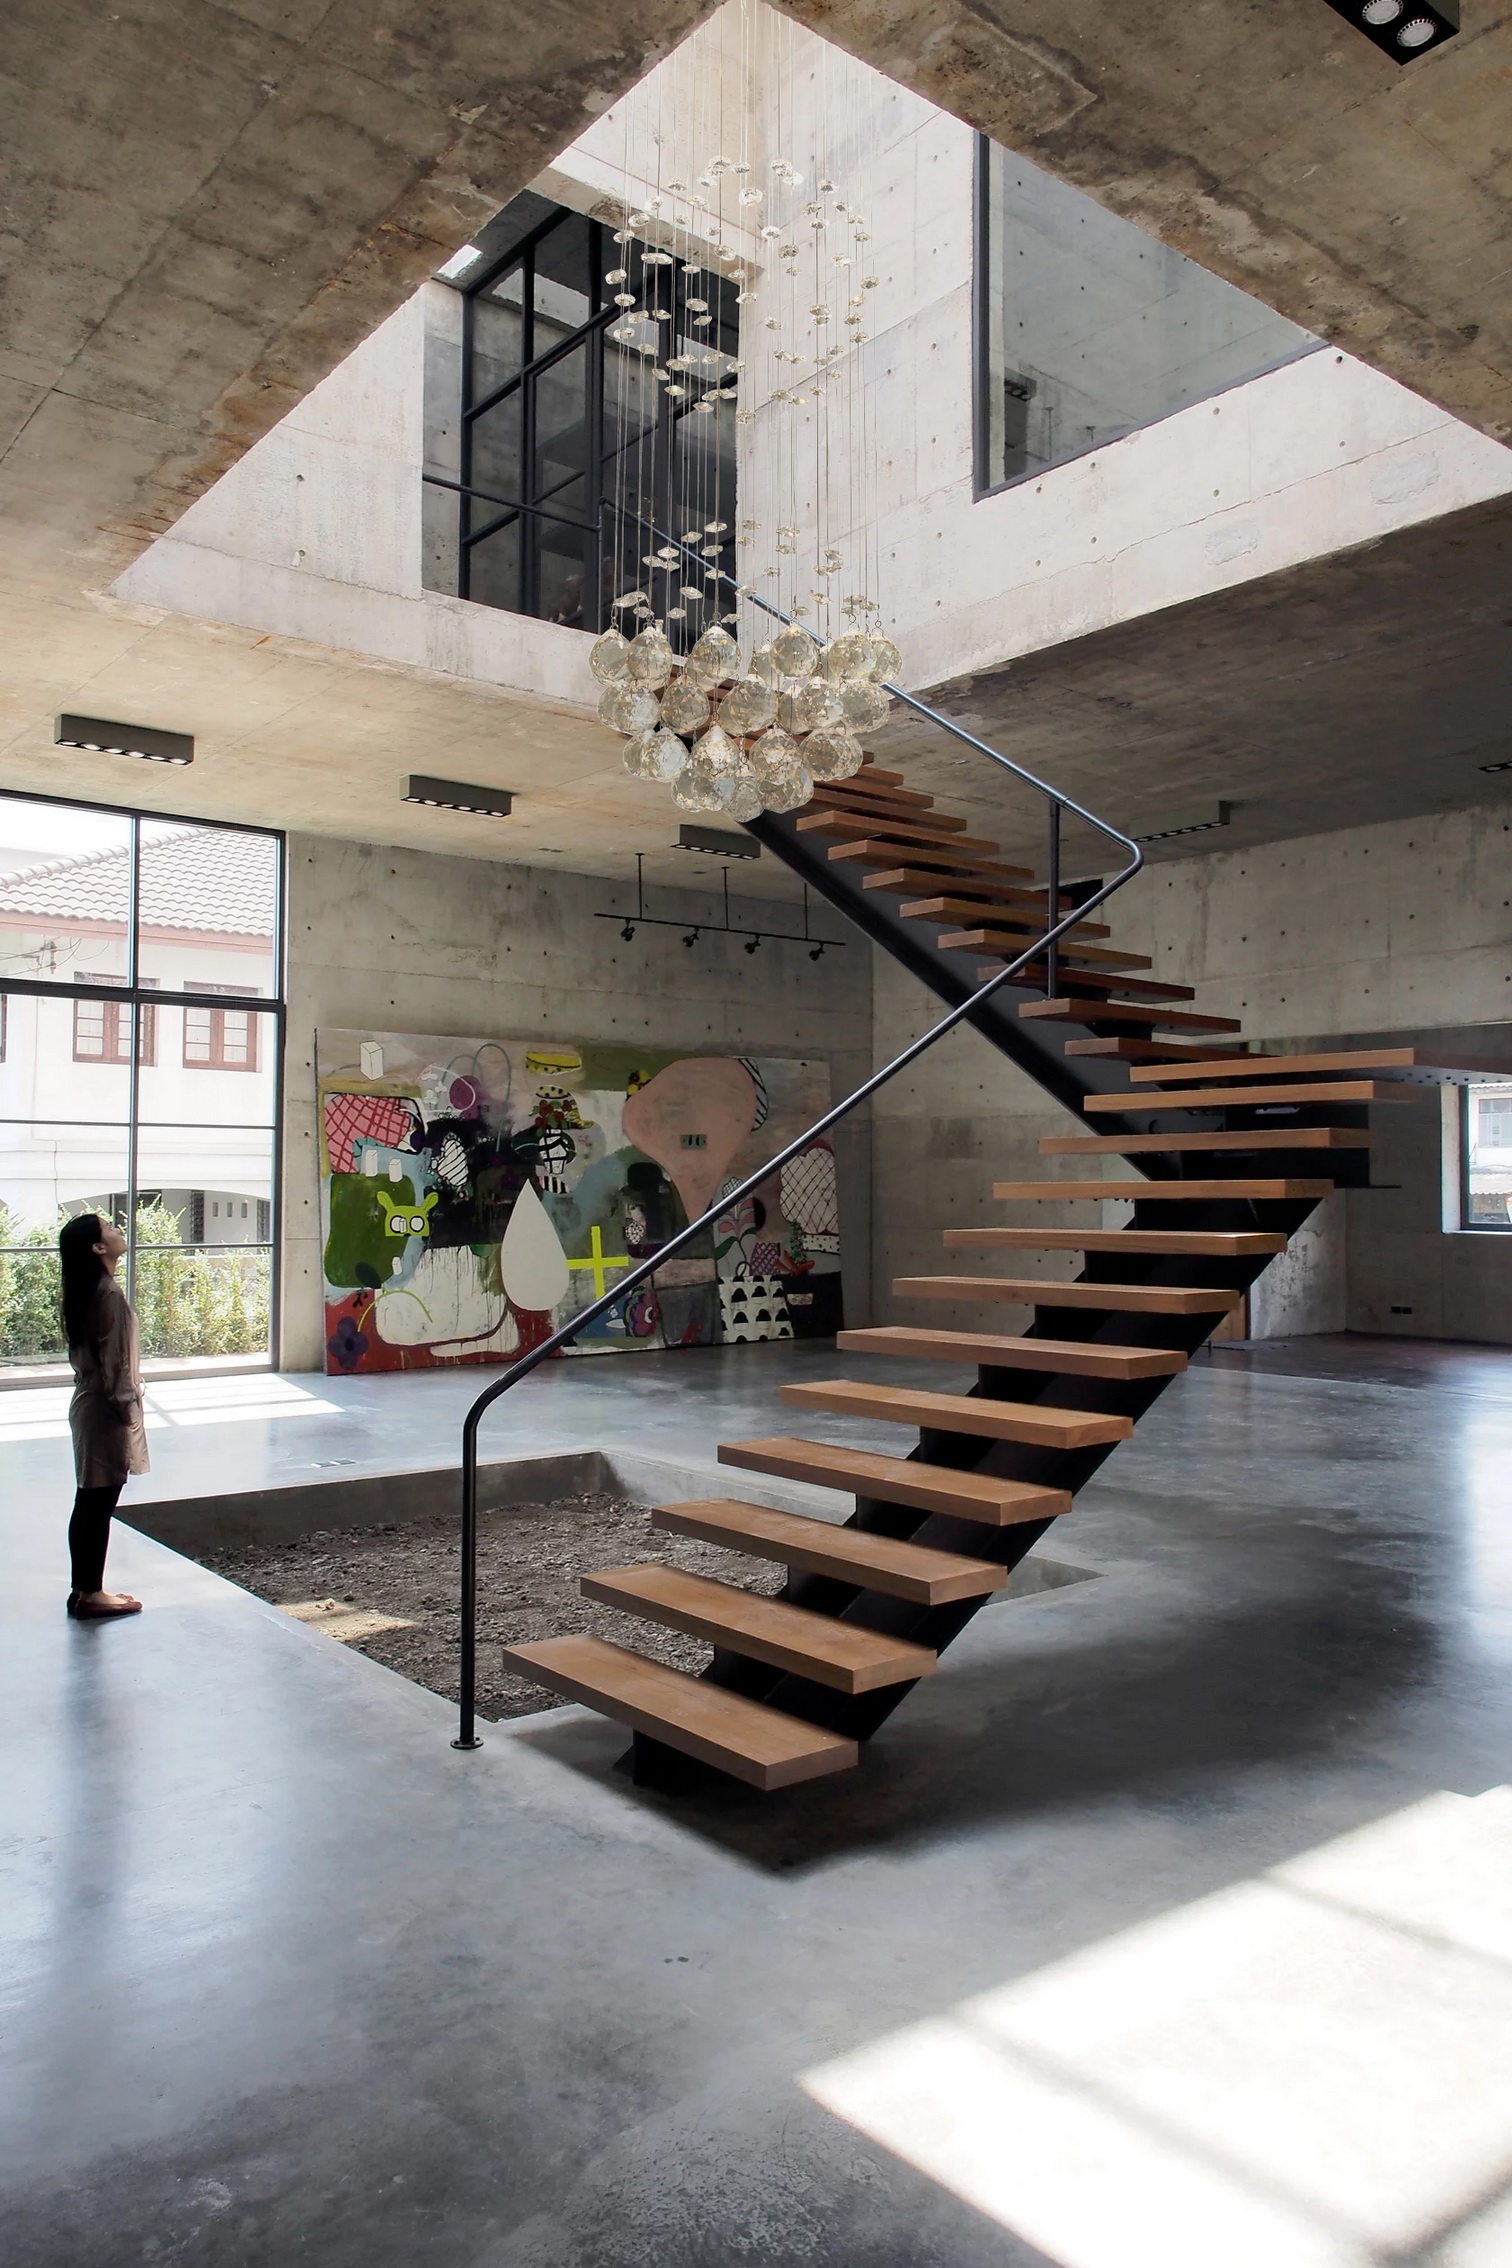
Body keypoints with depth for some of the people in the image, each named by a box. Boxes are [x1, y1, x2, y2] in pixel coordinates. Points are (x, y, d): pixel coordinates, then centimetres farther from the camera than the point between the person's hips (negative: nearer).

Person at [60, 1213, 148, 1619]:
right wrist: (126, 1409, -13)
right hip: (105, 1410, -10)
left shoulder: (87, 1292, 10)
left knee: (90, 1502, 15)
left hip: (88, 1403, 10)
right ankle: (91, 1594, 8)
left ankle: (84, 1588, 24)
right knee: (99, 1502, 0)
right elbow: (114, 1362, -19)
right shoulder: (109, 1294, -19)